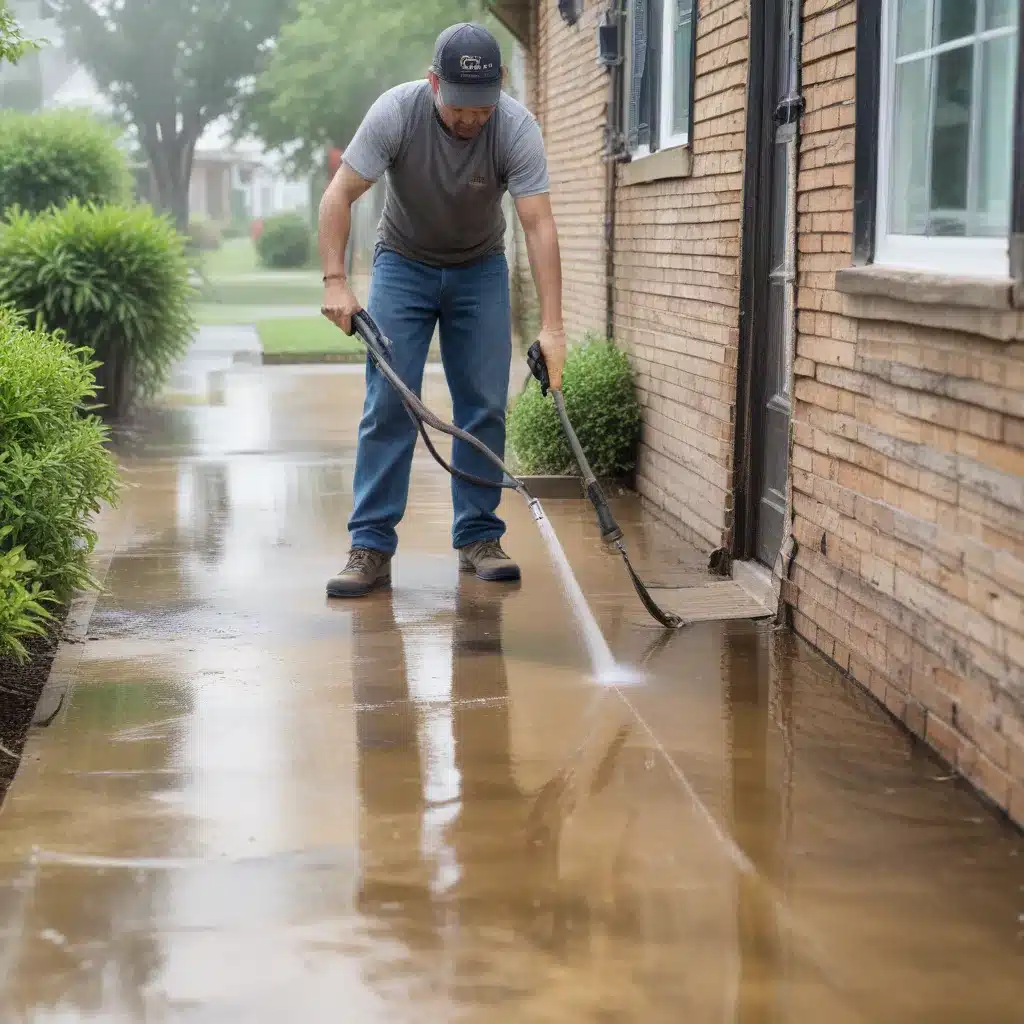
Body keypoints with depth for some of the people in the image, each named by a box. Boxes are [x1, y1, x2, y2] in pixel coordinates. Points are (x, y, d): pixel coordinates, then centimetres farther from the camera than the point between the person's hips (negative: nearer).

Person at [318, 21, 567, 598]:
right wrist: (336, 281, -30)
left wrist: (552, 327, -35)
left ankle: (479, 538, 9)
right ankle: (371, 548, -8)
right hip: (403, 264, -1)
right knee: (389, 405, -9)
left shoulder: (517, 127, -25)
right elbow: (340, 194, -20)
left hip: (480, 270, 1)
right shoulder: (396, 112, -25)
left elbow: (539, 226, -28)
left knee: (485, 405, -3)